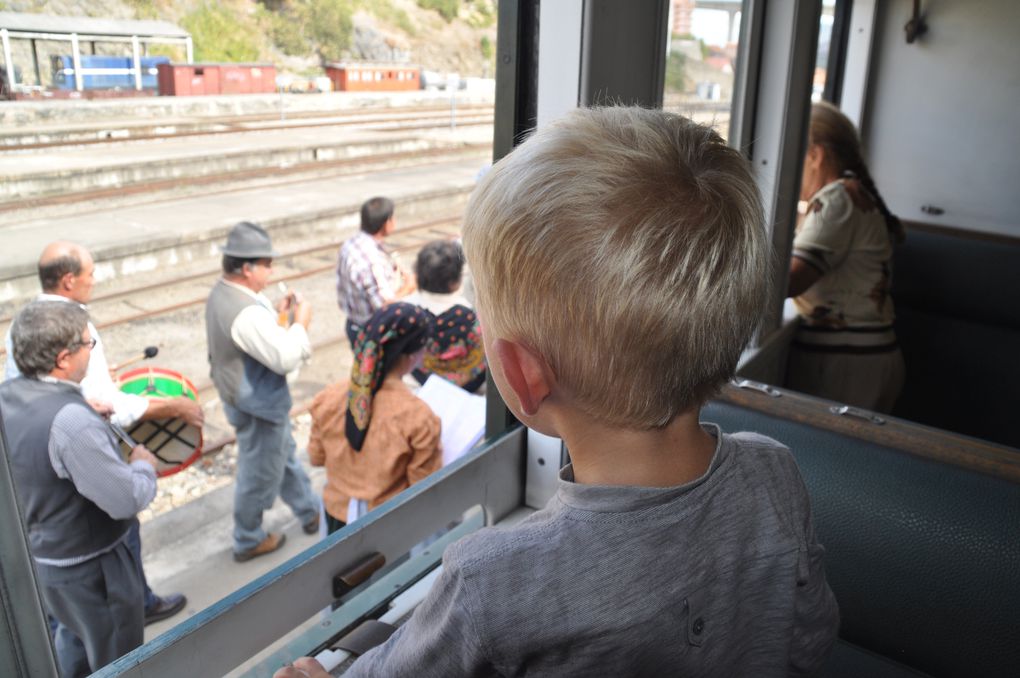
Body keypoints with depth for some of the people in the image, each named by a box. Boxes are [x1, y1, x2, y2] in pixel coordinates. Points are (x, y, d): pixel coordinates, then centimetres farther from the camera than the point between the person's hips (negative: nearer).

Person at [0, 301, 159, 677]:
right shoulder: (71, 421, -35)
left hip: (40, 556, 8)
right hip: (91, 569, -8)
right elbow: (126, 500, -31)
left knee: (74, 642, 32)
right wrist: (145, 465, -11)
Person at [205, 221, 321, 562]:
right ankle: (248, 541, 32)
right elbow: (286, 359, -30)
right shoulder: (247, 313, -33)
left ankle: (310, 513, 44)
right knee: (259, 475, 11)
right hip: (257, 406, -10)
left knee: (285, 456, 25)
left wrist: (278, 315, 0)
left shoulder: (223, 292, -1)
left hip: (245, 398, 10)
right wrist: (301, 322, -17)